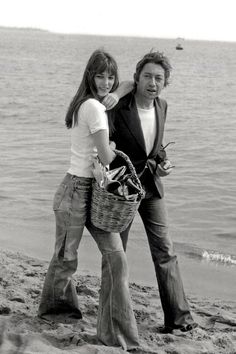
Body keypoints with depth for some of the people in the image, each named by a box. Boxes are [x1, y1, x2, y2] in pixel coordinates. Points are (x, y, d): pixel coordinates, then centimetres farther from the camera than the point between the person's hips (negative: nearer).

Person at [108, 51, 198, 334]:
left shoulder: (162, 106, 0)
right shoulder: (117, 108, -19)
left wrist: (162, 163, -3)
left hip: (151, 188, 4)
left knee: (165, 252, 0)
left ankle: (178, 317, 3)